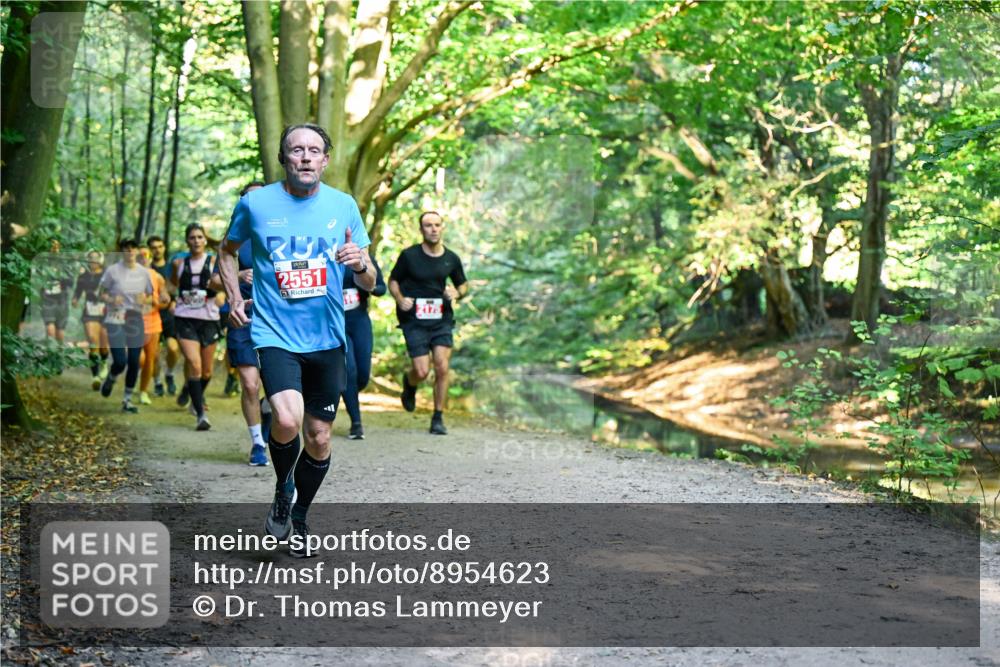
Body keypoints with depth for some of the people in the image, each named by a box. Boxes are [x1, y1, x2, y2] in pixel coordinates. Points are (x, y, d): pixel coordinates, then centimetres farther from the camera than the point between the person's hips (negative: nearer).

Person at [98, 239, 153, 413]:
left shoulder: (143, 272, 5)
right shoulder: (112, 271, -4)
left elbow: (151, 296, 13)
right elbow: (102, 294, 2)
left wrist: (145, 300, -10)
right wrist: (111, 300, -19)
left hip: (136, 320, 3)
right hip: (116, 321, -3)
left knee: (134, 363, 2)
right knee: (120, 361, -13)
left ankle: (127, 400, 16)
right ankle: (110, 380, 22)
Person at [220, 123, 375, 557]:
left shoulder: (344, 206, 3)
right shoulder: (255, 204, -2)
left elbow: (369, 284, 7)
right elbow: (228, 251, 18)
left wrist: (361, 265, -16)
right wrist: (234, 298, 4)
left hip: (326, 339, 3)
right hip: (274, 334, -3)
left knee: (319, 439, 9)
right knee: (287, 420, -25)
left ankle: (299, 519, 33)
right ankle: (283, 489, 7)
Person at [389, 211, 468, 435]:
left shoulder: (451, 259, 5)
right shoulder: (409, 255, -4)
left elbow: (463, 285, 18)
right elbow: (393, 281, 6)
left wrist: (457, 293, -5)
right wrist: (400, 299, -12)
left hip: (442, 319, 2)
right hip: (414, 320, -2)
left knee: (442, 368, -8)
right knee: (422, 372, -7)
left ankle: (438, 418, 4)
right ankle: (409, 383, 31)